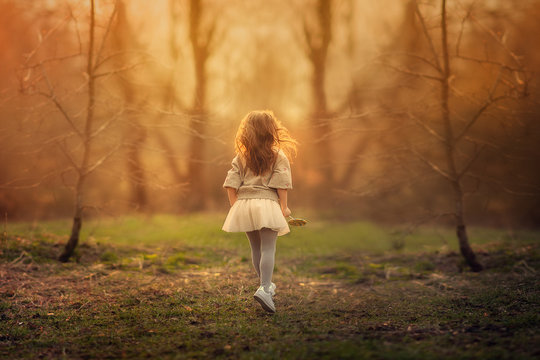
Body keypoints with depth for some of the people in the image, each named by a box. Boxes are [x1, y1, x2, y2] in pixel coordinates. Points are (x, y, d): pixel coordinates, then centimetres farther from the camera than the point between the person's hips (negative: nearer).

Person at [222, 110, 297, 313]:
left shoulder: (240, 158, 10)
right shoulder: (279, 157, 0)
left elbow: (231, 184, 4)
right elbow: (281, 185, -7)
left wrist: (235, 205, 10)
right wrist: (283, 207, -1)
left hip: (243, 204, 4)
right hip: (267, 204, -4)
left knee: (256, 248, 16)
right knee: (268, 248, -7)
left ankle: (266, 285, 32)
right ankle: (264, 288, -23)